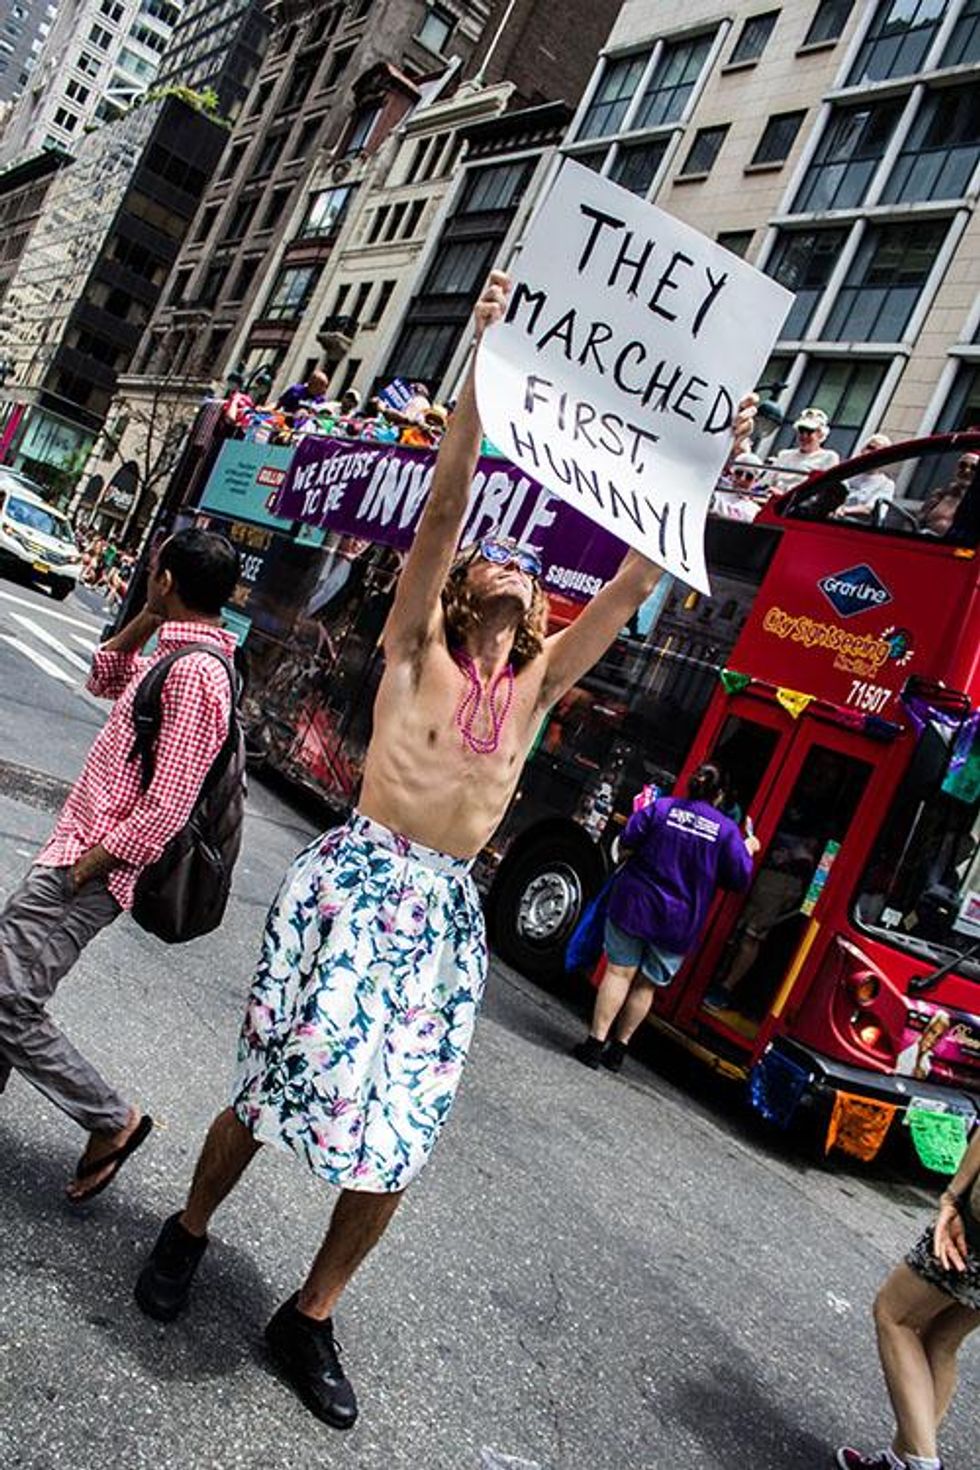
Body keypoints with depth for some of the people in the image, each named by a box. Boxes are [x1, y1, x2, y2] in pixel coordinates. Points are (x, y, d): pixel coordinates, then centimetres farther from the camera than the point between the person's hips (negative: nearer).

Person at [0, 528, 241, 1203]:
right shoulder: (176, 651, 10)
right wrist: (146, 618, 12)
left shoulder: (194, 671, -21)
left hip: (87, 867, -10)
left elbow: (169, 804, -25)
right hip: (77, 845, 10)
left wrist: (90, 864, -17)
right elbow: (105, 679, 27)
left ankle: (112, 1119, 7)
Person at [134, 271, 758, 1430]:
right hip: (356, 880, -4)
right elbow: (443, 505, -10)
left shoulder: (538, 684, 10)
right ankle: (187, 1234, 35)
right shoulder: (417, 645, 0)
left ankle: (309, 1319, 27)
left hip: (449, 913, 4)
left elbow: (636, 581, 9)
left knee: (398, 1134, 6)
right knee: (286, 1082, 5)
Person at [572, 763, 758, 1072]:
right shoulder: (727, 830, -2)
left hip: (634, 906, -1)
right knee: (646, 984, 12)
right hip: (679, 923, 1)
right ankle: (619, 1048, 19)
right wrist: (747, 850, 17)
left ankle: (596, 1042, 0)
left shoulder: (662, 807, -3)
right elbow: (739, 879, -1)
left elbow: (626, 843, -6)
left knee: (619, 971, 4)